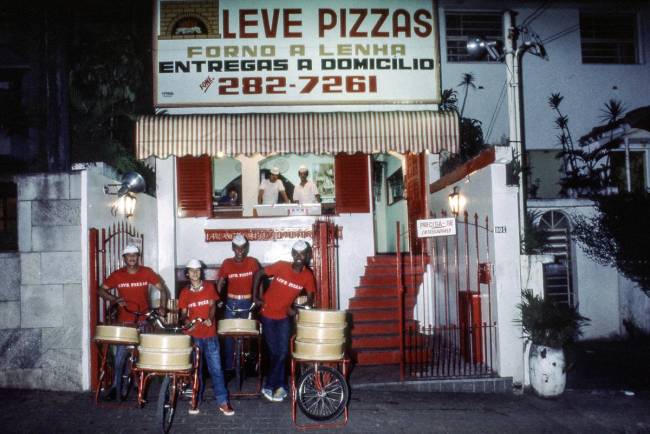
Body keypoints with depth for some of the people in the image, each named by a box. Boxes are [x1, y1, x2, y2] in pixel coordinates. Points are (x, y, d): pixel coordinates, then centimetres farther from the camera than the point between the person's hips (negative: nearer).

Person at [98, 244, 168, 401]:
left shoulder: (147, 272, -4)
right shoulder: (117, 275, -4)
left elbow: (162, 289, 1)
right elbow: (101, 290, 3)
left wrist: (162, 307, -13)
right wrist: (115, 299, -14)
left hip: (143, 320, 1)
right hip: (124, 321, 0)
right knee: (120, 354, -3)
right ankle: (115, 386, 7)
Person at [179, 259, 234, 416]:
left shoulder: (209, 287, 1)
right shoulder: (185, 292, 2)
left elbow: (213, 305, 2)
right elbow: (183, 313, 5)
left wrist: (210, 318, -17)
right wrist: (186, 321, -17)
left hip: (210, 334, 0)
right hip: (193, 335, 1)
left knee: (216, 369, 0)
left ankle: (223, 402, 5)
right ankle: (195, 401, 20)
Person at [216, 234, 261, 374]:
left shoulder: (253, 263, -3)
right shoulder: (227, 263, -2)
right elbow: (220, 283, 0)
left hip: (248, 303, 0)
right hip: (231, 303, 1)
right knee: (229, 334, 0)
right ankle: (228, 366, 8)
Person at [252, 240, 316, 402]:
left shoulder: (308, 276, -11)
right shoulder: (281, 266, -18)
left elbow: (310, 297, 1)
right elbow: (258, 274, -7)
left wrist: (297, 310, -16)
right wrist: (256, 297, -9)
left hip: (284, 316, 2)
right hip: (268, 314, -2)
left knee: (283, 352, -4)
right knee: (274, 352, 3)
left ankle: (269, 386, 10)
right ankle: (281, 385, 16)